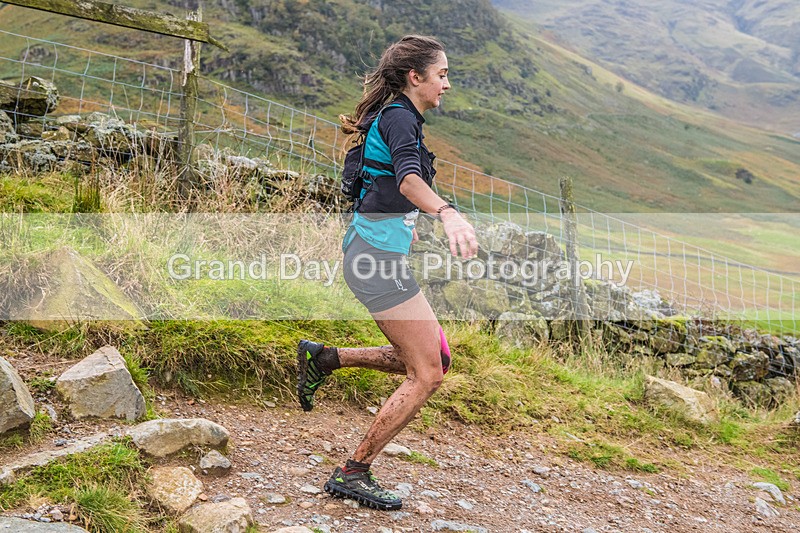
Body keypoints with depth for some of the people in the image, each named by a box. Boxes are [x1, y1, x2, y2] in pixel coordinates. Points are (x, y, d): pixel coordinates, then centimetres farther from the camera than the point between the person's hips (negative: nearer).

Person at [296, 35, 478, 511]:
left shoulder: (393, 118, 18)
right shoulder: (399, 118, -12)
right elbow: (408, 177, -32)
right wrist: (448, 213, -50)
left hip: (379, 254, 10)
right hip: (378, 257, -10)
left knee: (436, 359, 15)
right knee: (426, 374, -6)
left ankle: (324, 358, 17)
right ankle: (353, 474, 3)